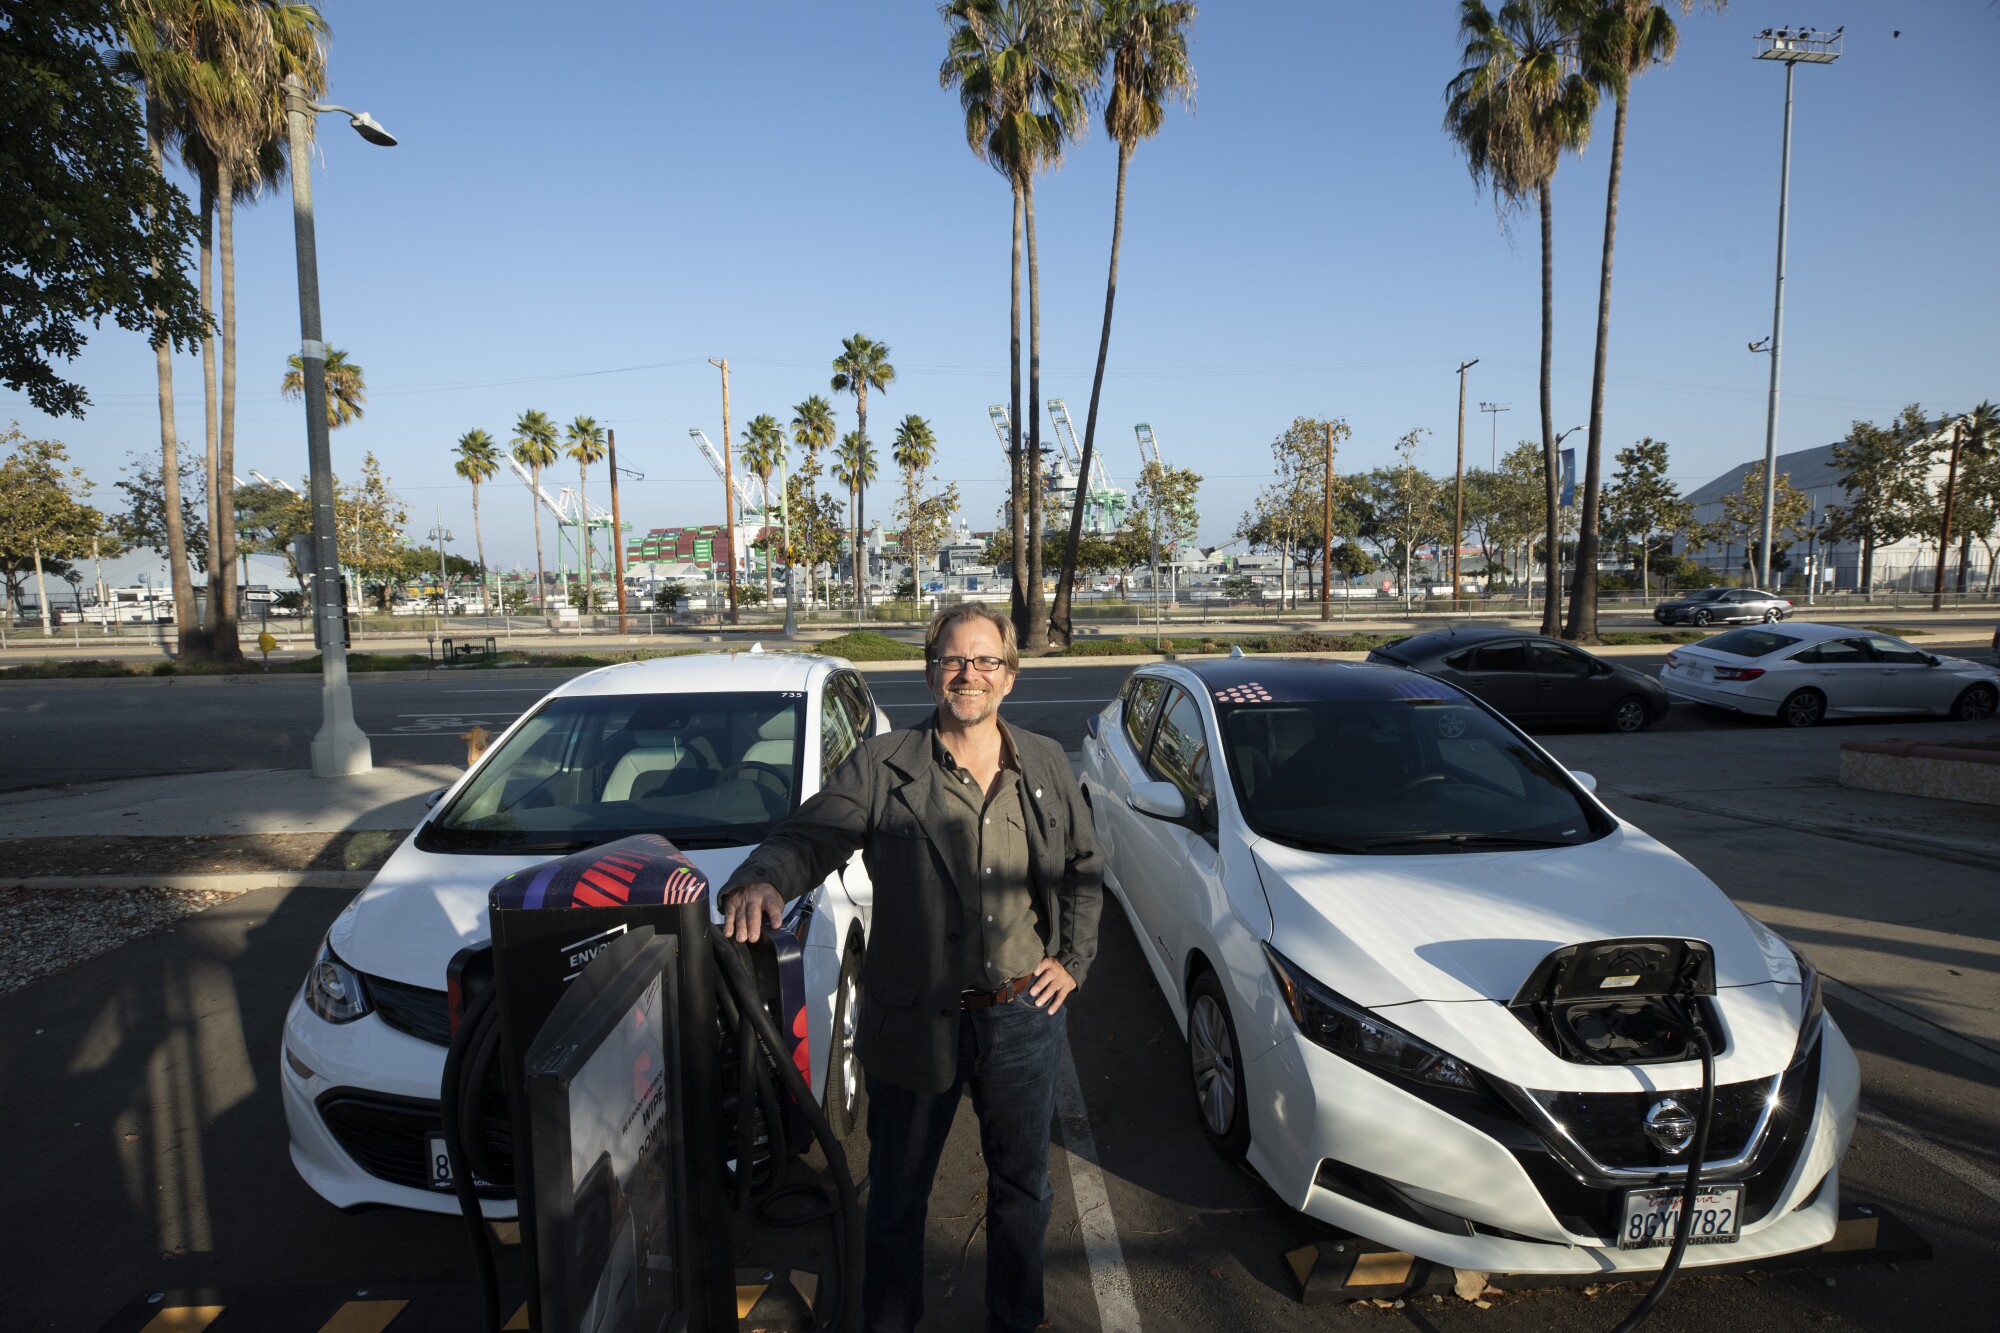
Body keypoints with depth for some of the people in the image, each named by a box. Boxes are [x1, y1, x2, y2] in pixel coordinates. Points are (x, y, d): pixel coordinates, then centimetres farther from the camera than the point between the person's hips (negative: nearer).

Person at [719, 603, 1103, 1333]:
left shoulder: (1047, 764, 2)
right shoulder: (882, 767, -9)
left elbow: (1084, 868, 12)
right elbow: (807, 836, -17)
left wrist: (1073, 959, 4)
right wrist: (760, 880, -38)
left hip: (1024, 1019, 3)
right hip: (915, 1023, -3)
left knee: (1022, 1189, 23)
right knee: (897, 1197, 17)